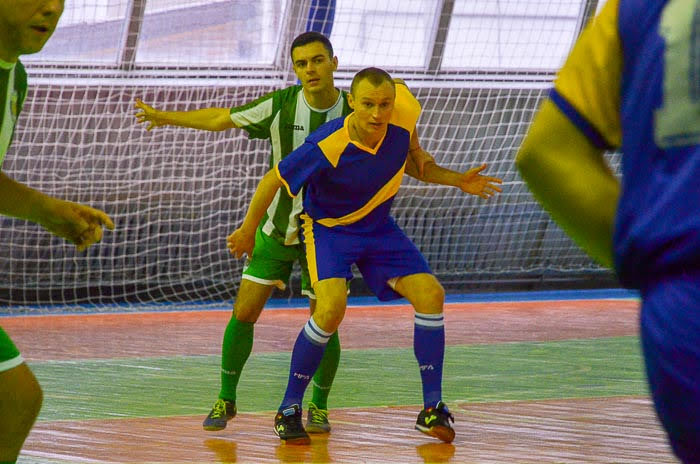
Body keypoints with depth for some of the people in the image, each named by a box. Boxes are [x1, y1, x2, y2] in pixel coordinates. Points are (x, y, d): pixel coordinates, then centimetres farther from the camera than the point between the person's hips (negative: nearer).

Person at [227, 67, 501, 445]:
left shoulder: (405, 114, -22)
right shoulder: (326, 148, -34)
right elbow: (273, 180, -18)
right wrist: (247, 231, -6)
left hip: (378, 227, 5)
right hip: (329, 227, -5)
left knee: (430, 295, -11)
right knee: (331, 306, -28)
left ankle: (432, 408, 3)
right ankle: (289, 410, -11)